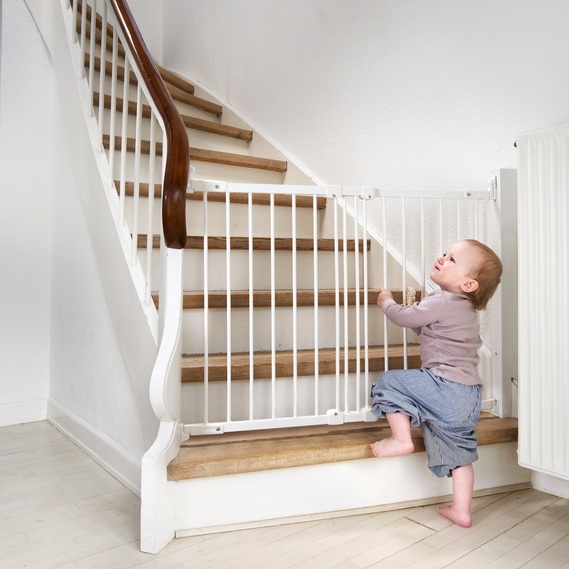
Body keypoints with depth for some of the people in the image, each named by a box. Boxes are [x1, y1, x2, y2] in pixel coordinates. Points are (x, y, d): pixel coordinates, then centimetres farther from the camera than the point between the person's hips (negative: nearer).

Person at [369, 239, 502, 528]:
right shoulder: (465, 309, 17)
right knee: (458, 449, 16)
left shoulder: (442, 302, -14)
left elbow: (404, 317, -5)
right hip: (468, 397, 10)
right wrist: (415, 309, 19)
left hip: (445, 387, -10)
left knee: (390, 382, 0)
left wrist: (386, 302, 13)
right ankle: (461, 510, 21)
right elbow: (425, 329, 27)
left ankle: (401, 439, -1)